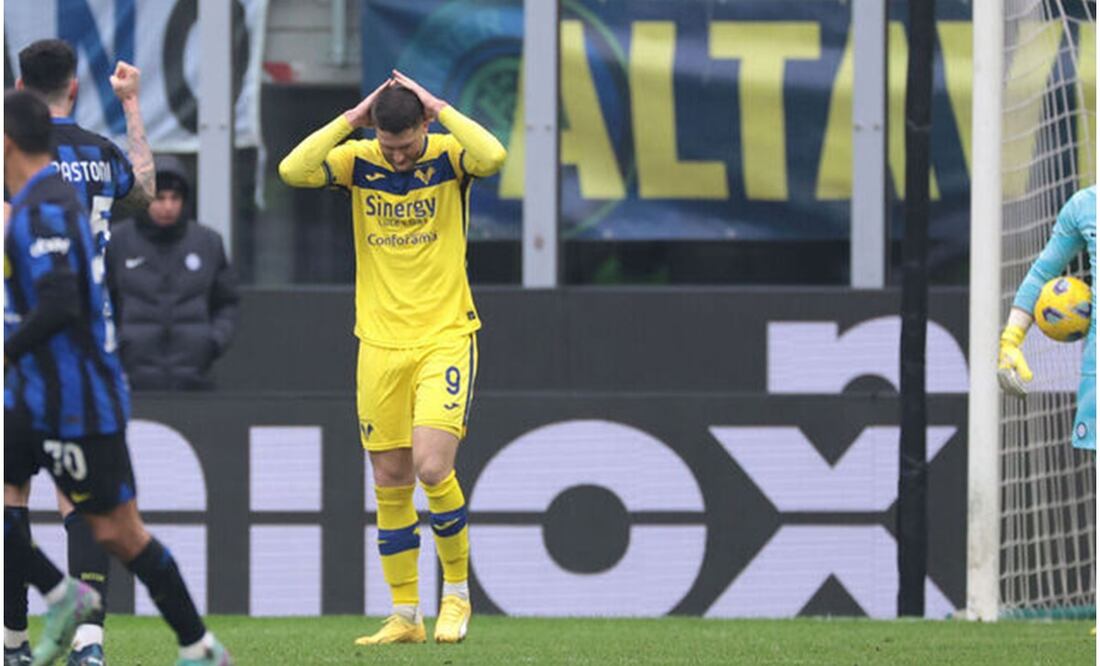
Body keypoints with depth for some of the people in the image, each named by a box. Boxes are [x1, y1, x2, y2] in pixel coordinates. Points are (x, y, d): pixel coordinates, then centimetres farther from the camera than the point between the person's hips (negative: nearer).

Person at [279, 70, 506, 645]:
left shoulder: (449, 156, -6)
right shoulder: (358, 162, 0)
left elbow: (493, 156, -29)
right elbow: (293, 170, -17)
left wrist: (440, 109, -19)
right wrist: (350, 120, -15)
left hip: (445, 338, -3)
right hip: (380, 345, 3)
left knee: (432, 468, -16)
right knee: (390, 483, 5)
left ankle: (457, 592, 5)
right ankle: (405, 616, 14)